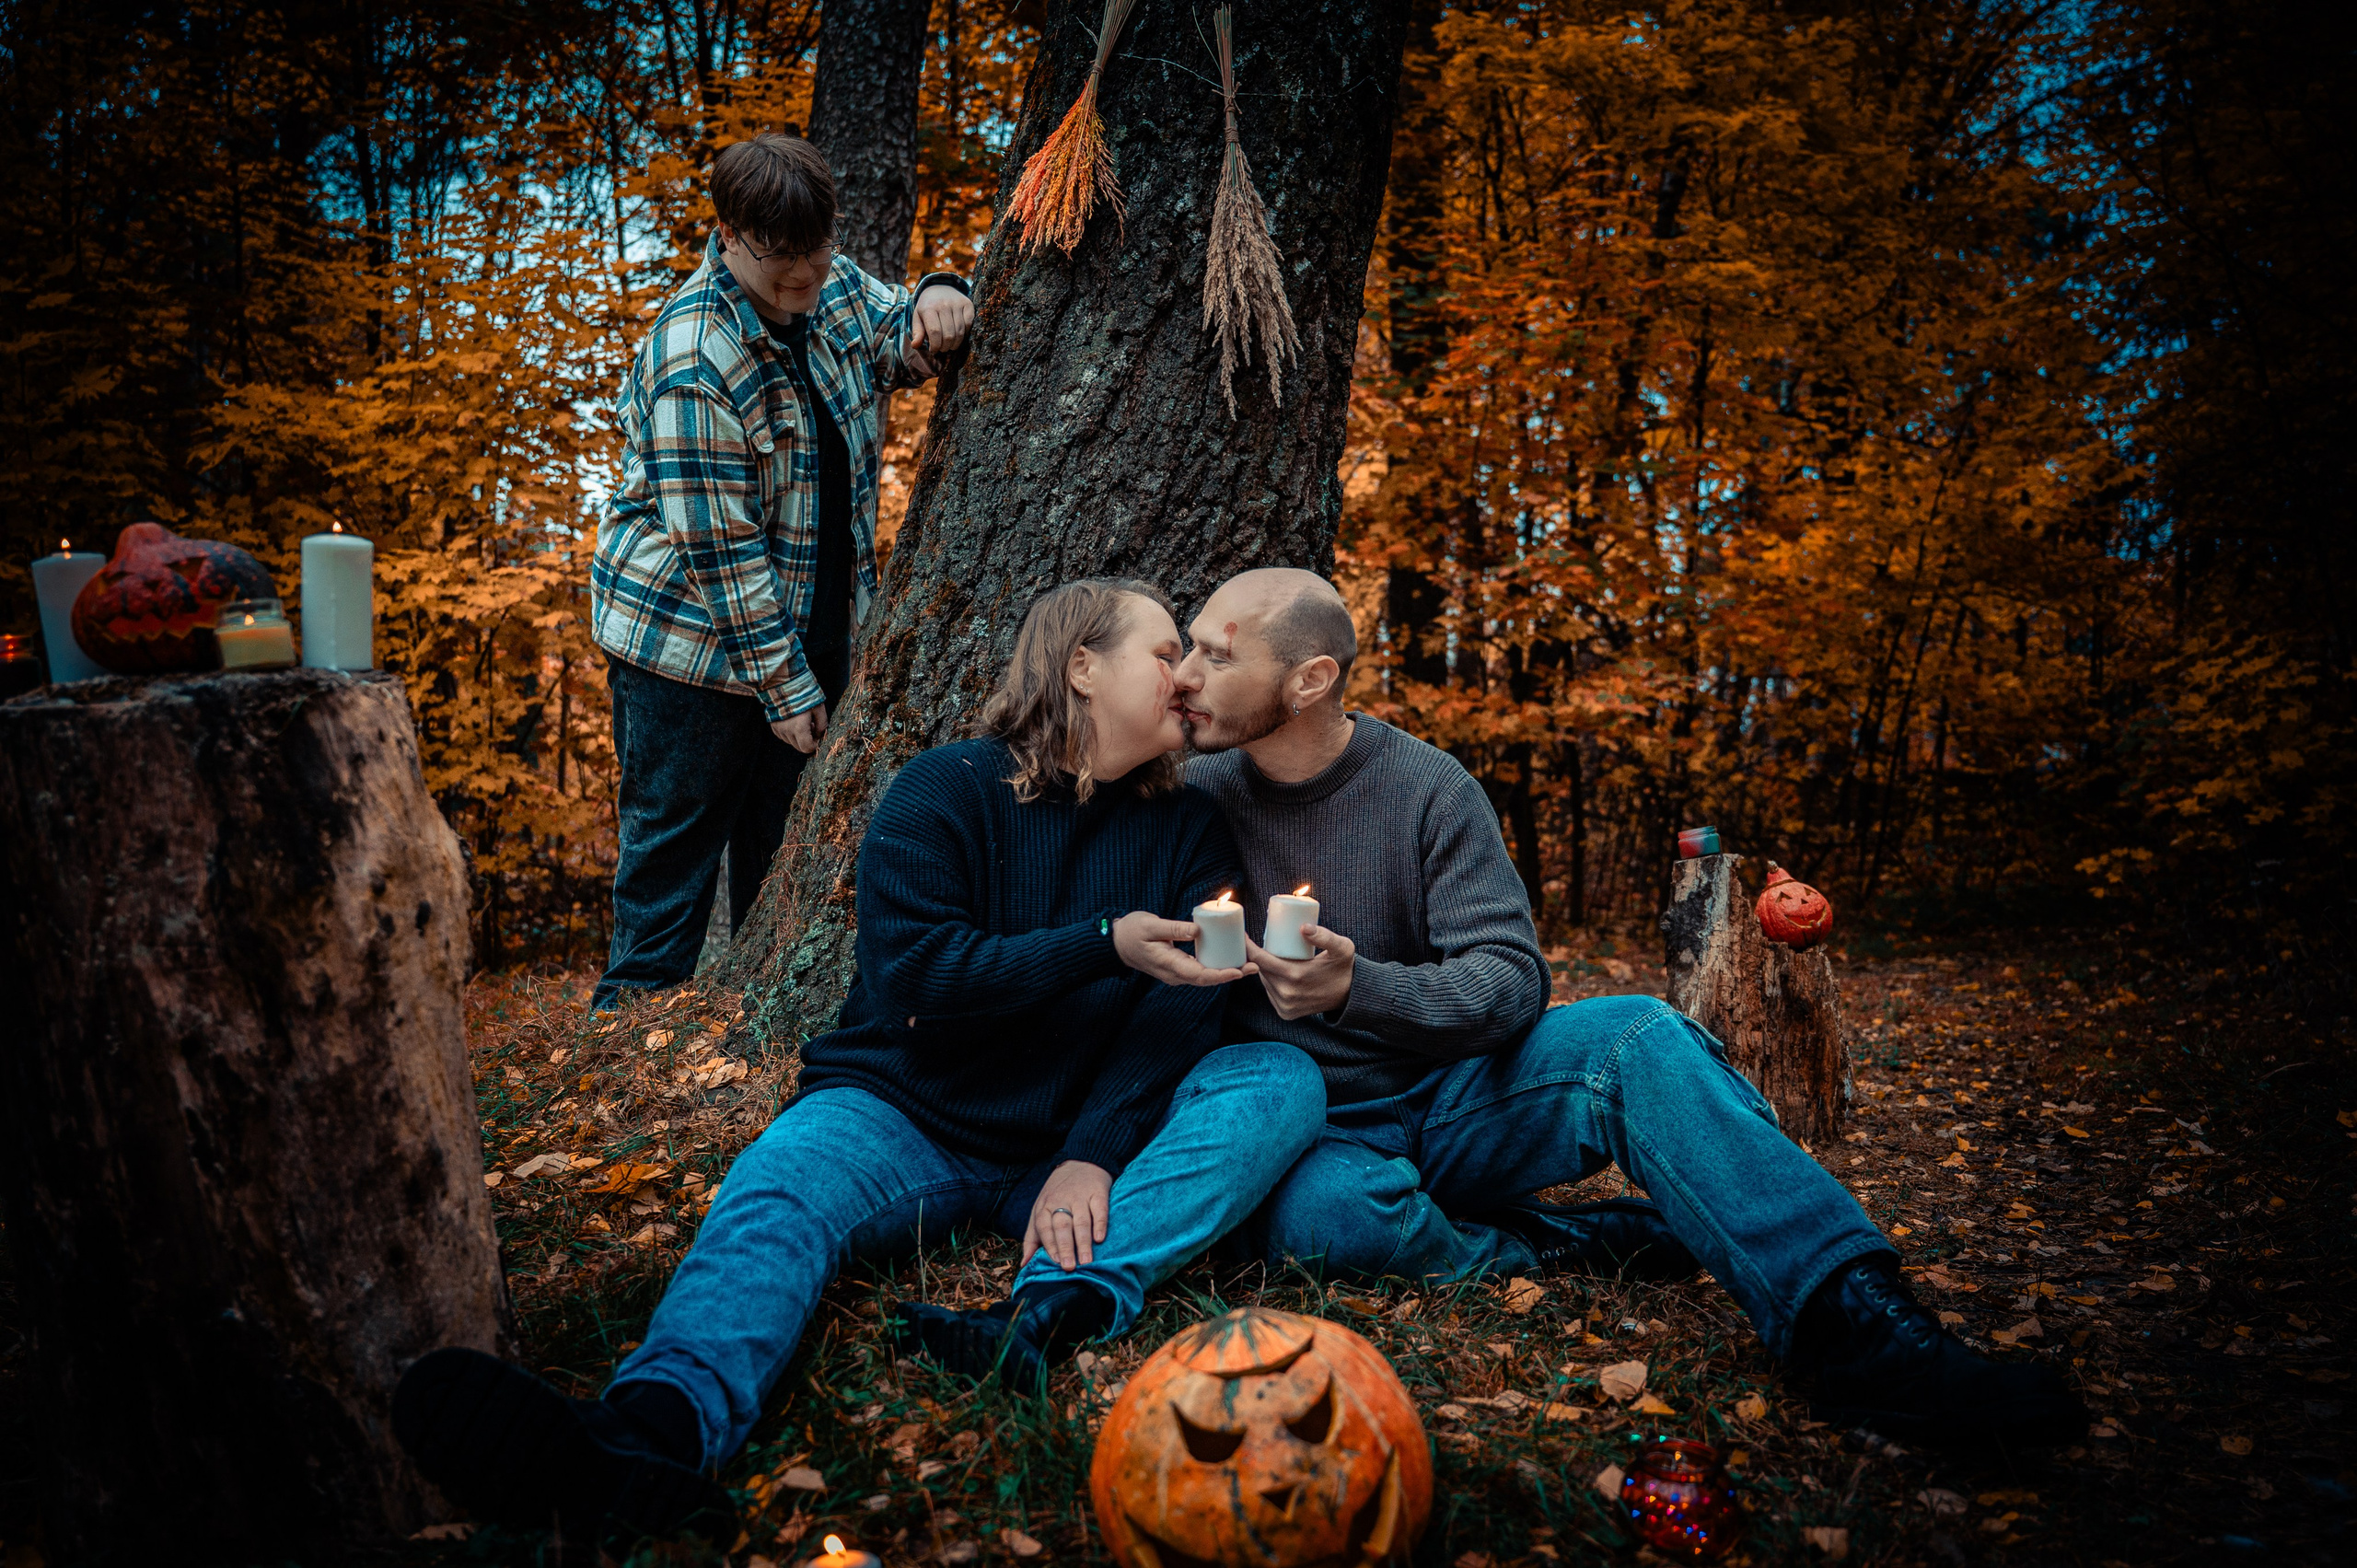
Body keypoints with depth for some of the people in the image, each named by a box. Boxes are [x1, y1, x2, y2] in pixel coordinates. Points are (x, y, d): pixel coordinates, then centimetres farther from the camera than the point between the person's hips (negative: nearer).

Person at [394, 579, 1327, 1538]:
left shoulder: (1188, 830, 8)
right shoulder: (945, 791, -1)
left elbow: (1179, 1012, -5)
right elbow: (916, 976, -14)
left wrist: (1093, 1155, -20)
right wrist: (1106, 944, -22)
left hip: (1074, 1146, 3)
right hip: (907, 1117, -2)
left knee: (1286, 1080, -20)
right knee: (778, 1184, -32)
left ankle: (1068, 1295, -41)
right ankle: (659, 1429, -60)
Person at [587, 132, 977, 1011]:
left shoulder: (830, 283, 0)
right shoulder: (694, 361, -24)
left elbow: (894, 342, 20)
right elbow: (718, 545, -23)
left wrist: (933, 299, -6)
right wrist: (783, 683, -19)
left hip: (812, 628, 8)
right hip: (695, 644, -7)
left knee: (786, 839, 17)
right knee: (674, 847, 4)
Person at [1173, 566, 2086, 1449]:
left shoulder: (1427, 789, -5)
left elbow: (1509, 981, -12)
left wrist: (1357, 988, -30)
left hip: (1447, 1101, 1)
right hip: (1310, 1136, 0)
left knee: (1635, 1037, -26)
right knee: (1328, 1210, -38)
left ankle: (1854, 1327, -34)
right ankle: (1587, 1249, -16)